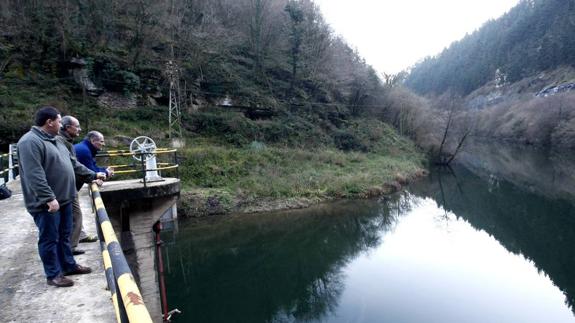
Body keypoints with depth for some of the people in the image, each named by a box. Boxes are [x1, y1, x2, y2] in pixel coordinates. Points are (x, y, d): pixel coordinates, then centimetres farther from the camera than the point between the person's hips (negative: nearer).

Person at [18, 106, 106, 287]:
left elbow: (72, 163, 22)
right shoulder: (30, 142, -17)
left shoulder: (53, 140, 14)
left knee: (64, 236, 19)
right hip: (46, 203, -9)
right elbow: (35, 175, -25)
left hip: (63, 199, 9)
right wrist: (49, 198, -27)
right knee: (50, 239, 3)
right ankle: (53, 275, 16)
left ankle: (69, 266, 32)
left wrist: (93, 175, 24)